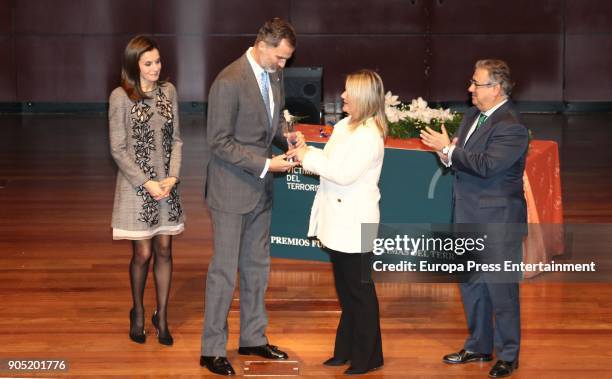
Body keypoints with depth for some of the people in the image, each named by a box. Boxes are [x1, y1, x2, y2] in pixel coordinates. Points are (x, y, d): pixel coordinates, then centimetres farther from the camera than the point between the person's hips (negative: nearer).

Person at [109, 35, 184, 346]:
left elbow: (175, 139, 7)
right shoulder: (121, 97, -9)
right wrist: (146, 183, -12)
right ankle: (138, 314, 23)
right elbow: (118, 149, -8)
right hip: (136, 185, -4)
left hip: (166, 185, 4)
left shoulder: (168, 91, 4)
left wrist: (173, 176, -7)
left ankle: (162, 316, 18)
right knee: (143, 253, 2)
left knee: (164, 250, 6)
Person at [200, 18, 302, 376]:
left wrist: (288, 139, -3)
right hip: (232, 190, -8)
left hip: (260, 189, 8)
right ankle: (213, 349, 10)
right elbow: (220, 142, -20)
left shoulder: (275, 76, 5)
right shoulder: (229, 82, -21)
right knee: (224, 271, 0)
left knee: (257, 267, 16)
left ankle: (253, 338, 28)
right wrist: (266, 165, -22)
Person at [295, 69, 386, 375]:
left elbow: (345, 174, -25)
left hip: (355, 225, -9)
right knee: (345, 290, 17)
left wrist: (309, 157, -17)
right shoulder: (343, 127, 10)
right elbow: (328, 164, 13)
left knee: (359, 291, 1)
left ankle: (368, 357, 11)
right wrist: (305, 153, -4)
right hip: (338, 222, 9)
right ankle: (347, 350, 27)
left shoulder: (370, 135, -18)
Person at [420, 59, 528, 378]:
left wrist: (449, 150, -20)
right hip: (468, 217, 9)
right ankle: (478, 346, 32)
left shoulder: (511, 126, -19)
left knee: (501, 288, 0)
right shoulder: (472, 116, 8)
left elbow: (487, 164, -28)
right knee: (471, 285, 18)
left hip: (498, 220, -9)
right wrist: (447, 153, -8)